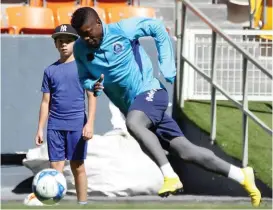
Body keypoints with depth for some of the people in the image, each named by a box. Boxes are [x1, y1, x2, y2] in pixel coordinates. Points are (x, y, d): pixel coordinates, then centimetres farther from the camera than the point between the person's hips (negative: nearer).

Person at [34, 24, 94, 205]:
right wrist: (40, 129, 8)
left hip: (77, 125, -2)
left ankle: (82, 205, 11)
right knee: (55, 168, 0)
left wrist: (90, 123, -11)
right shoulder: (50, 70, 10)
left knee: (78, 167, 3)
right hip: (55, 126, 2)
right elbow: (46, 102, 13)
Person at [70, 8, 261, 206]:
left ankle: (170, 177, -38)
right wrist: (92, 86, -12)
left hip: (149, 92, -5)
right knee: (185, 150, -1)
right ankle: (241, 176, 8)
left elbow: (157, 28, 1)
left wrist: (167, 67, 0)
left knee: (133, 123, -38)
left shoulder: (121, 29, -12)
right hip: (134, 108, 6)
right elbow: (84, 78, 13)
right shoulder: (80, 50, 1)